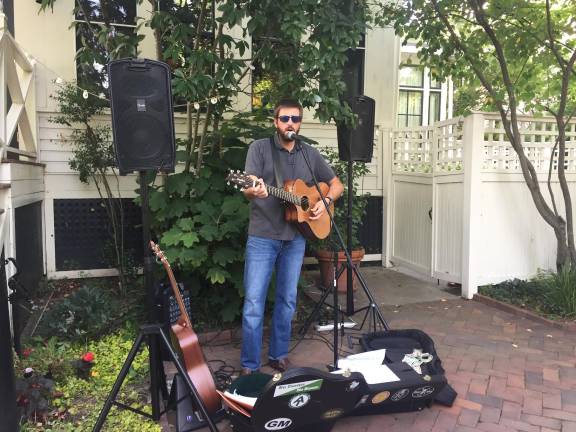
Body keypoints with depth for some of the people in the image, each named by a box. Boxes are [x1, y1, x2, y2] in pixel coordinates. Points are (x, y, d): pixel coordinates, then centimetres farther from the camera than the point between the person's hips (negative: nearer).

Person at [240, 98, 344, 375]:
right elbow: (249, 190, -12)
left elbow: (337, 185, 16)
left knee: (287, 300, 11)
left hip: (295, 237, 4)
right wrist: (254, 191, -36)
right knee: (253, 303, -4)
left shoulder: (310, 154, 10)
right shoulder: (260, 148, -1)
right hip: (262, 236, -3)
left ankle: (278, 356, 27)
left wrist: (325, 201, -4)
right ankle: (249, 366, 9)